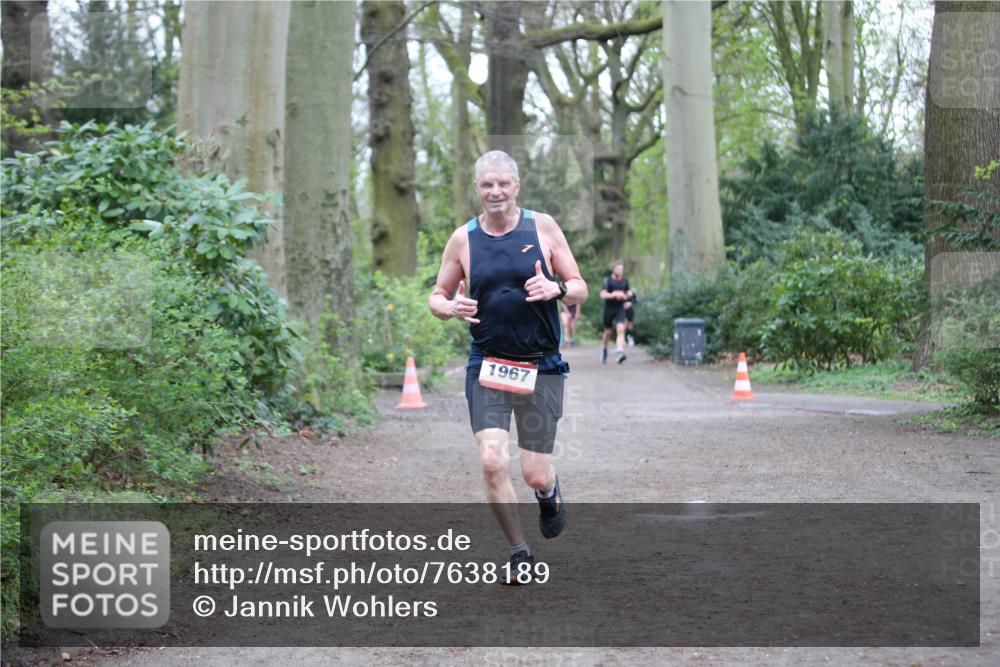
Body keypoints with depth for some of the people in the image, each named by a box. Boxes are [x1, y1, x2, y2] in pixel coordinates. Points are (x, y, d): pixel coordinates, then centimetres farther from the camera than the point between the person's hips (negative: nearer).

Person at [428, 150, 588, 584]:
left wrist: (556, 289, -18)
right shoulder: (463, 239, 2)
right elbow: (437, 297, 10)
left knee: (535, 474, -1)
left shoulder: (543, 227, 0)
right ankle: (519, 553, 5)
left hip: (541, 367, 0)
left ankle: (549, 492, 39)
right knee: (491, 462, -14)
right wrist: (451, 307, -13)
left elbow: (580, 289, 4)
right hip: (487, 365, 1)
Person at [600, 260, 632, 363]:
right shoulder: (608, 280, -7)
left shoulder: (625, 280, 4)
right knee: (608, 332, 9)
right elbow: (603, 294, -18)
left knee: (621, 329, -18)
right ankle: (604, 349, 36)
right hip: (609, 308, -2)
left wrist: (625, 296, -6)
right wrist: (613, 295, -33)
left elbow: (629, 292, 17)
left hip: (620, 309, 2)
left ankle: (619, 351, -29)